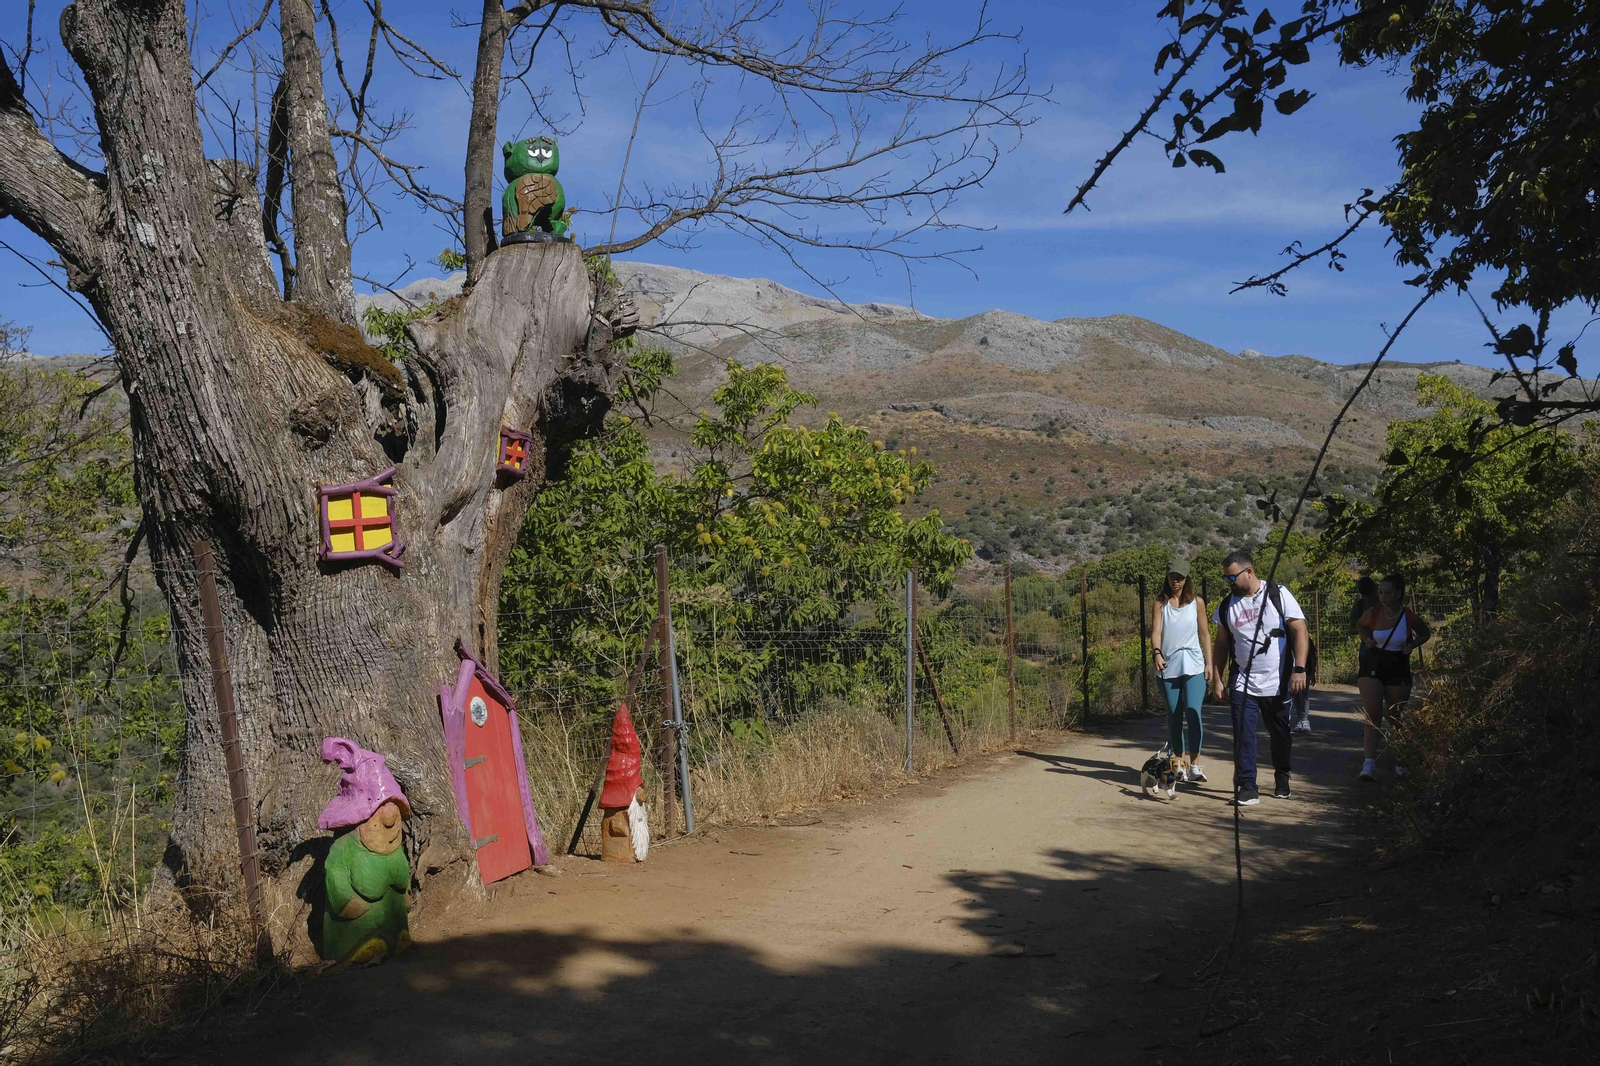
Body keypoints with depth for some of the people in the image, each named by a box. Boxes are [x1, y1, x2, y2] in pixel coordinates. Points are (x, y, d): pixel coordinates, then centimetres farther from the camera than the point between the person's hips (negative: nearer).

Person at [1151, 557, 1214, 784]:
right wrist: (1157, 652, -23)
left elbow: (1205, 634, 9)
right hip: (1168, 667, 1)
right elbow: (1156, 630, -5)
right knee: (1174, 717, 7)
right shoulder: (1160, 603, 7)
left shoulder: (1197, 602, 7)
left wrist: (1209, 663, 2)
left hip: (1193, 667, -1)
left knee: (1193, 713, -16)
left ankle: (1195, 765, -15)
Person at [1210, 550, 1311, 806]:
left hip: (1278, 683, -2)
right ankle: (1247, 787, -5)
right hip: (1243, 684, 2)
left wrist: (1299, 668, -19)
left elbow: (1300, 631, -10)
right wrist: (1216, 679, 6)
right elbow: (1221, 644, 11)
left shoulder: (1278, 595, -5)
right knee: (1243, 736, -9)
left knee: (1280, 735, 12)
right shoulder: (1227, 605, 5)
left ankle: (1282, 781, 32)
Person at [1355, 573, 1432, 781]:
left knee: (1396, 717, 12)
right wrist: (1366, 639, -1)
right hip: (1373, 666, 0)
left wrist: (1412, 645, -7)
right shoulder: (1373, 615, -5)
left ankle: (1400, 762, 30)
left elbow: (1426, 633, 11)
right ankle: (1369, 763, -19)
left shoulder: (1409, 617, -8)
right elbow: (1359, 624, 17)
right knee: (1372, 714, -13)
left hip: (1398, 669, 0)